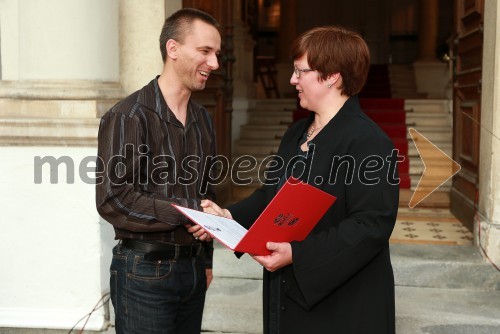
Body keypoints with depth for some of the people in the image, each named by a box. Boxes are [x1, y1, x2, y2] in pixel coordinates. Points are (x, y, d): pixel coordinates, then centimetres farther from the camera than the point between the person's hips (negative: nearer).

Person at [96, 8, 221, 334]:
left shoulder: (203, 118, 10)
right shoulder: (129, 117, -12)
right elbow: (113, 199, -18)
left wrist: (206, 259, 16)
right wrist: (185, 212, -20)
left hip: (193, 266, 7)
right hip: (146, 271, -6)